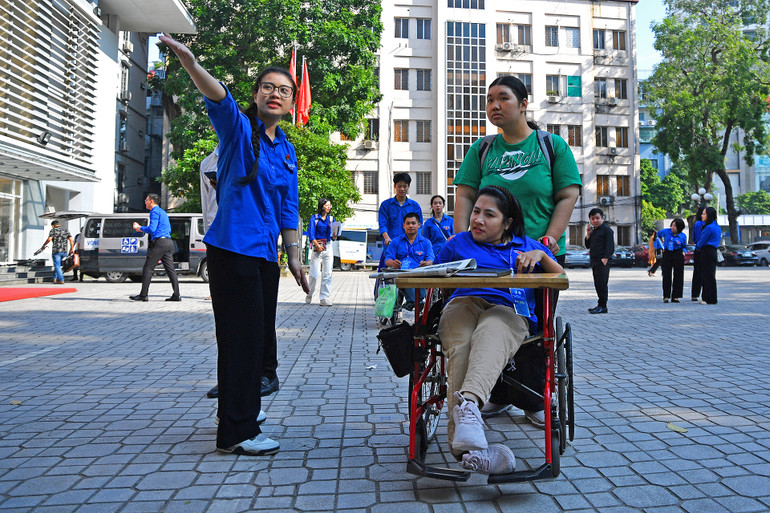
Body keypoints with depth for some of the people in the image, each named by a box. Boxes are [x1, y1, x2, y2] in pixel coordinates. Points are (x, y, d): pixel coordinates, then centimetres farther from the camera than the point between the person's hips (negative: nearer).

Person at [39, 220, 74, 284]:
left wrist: (43, 246, 0)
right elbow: (71, 240, 4)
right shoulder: (66, 230, 14)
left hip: (56, 251, -5)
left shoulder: (53, 230, 2)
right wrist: (72, 249, 9)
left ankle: (61, 280, -8)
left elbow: (49, 239, -13)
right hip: (64, 251, 5)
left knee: (57, 266, 0)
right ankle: (55, 278, 21)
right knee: (57, 264, 22)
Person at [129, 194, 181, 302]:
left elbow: (152, 229, -16)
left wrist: (139, 228, 0)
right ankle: (176, 295, 0)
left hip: (159, 242, -9)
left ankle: (143, 295, 0)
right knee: (170, 269, 5)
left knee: (148, 268, -2)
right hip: (169, 241, 9)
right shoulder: (163, 212, 24)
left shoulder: (155, 212, -5)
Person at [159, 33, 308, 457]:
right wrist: (189, 62, -43)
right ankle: (236, 432, 4)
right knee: (242, 337, -7)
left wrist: (294, 256, 15)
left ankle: (239, 408, 35)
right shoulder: (238, 128, -2)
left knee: (259, 335, 16)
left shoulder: (287, 151, 16)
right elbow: (217, 97, -24)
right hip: (233, 248, -7)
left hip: (265, 254, 8)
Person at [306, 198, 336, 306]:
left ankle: (324, 298, 0)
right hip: (316, 247, -4)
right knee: (314, 274, -5)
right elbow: (311, 234, -5)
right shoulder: (314, 218, 3)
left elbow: (332, 235, 14)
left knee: (327, 274, -2)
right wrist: (317, 245, -16)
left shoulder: (331, 219, 15)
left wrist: (334, 236, -9)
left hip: (328, 247, 4)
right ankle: (309, 295, 17)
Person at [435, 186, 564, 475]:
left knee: (490, 340, -41)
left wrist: (540, 256, 3)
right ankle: (466, 441, -55)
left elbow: (561, 279, 20)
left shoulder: (525, 245, 29)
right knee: (460, 350, -38)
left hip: (507, 309, 0)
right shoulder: (458, 243, 32)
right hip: (462, 303, 1)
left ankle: (468, 403, -67)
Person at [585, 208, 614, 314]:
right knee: (597, 283, 10)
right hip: (594, 261, 8)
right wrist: (588, 234, 6)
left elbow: (610, 245, -11)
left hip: (603, 261, -8)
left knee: (601, 282, -12)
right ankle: (601, 305, 16)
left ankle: (602, 306, -11)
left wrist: (605, 258, -21)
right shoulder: (593, 231, 20)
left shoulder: (607, 229, -4)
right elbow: (588, 245, 20)